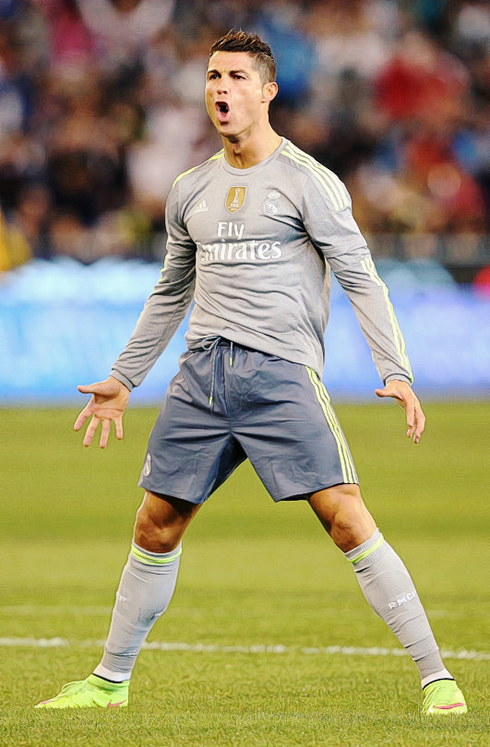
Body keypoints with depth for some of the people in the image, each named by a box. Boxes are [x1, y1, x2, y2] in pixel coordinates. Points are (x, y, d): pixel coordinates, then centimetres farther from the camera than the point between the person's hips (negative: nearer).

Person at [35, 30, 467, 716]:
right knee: (155, 528, 8)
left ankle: (435, 677, -12)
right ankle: (111, 680, 22)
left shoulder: (306, 181, -3)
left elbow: (361, 278, -4)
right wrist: (124, 378, 30)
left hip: (282, 374, -5)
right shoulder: (191, 190, 15)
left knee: (347, 521, -15)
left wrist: (397, 373, -14)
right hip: (203, 373, 5)